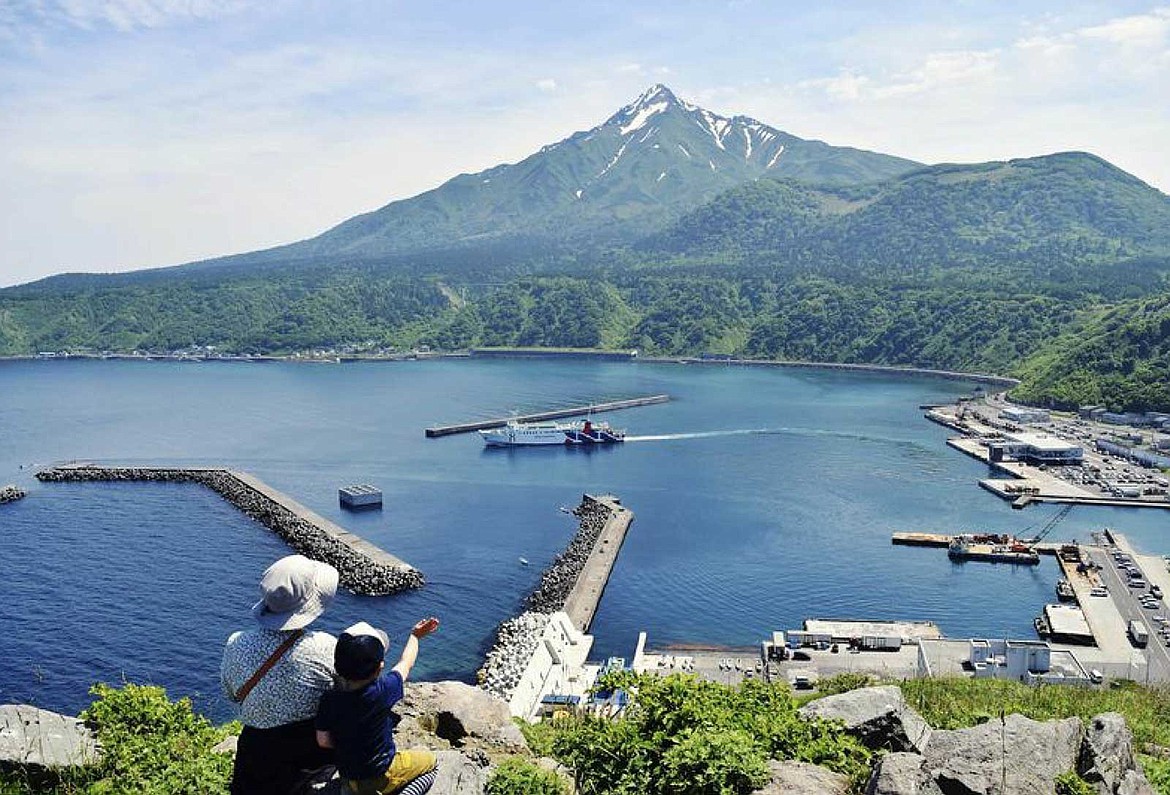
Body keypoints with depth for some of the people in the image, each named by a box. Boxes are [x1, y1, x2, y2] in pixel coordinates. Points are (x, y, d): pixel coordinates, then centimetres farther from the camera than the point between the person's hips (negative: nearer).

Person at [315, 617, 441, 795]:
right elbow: (405, 664, -9)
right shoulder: (382, 691, -28)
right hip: (381, 778, -5)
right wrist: (415, 635, 9)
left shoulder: (329, 700, -19)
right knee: (431, 761, 17)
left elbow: (324, 741, -8)